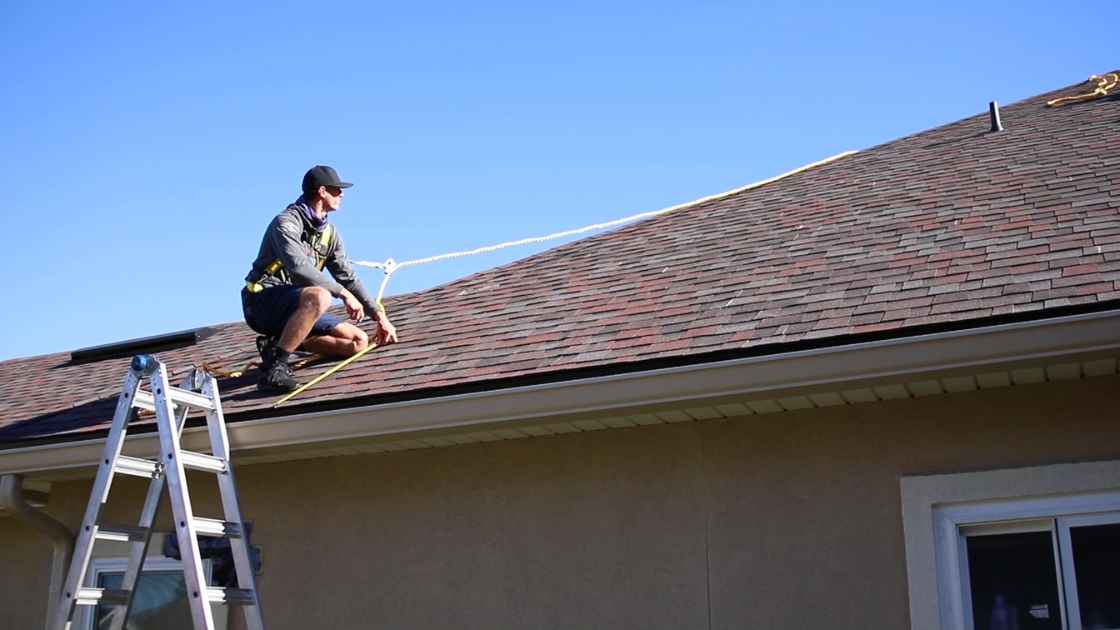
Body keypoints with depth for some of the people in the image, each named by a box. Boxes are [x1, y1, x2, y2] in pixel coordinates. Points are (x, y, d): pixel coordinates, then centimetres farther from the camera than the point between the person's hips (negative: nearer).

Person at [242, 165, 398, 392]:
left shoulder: (329, 233, 14)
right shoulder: (286, 223, -13)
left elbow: (348, 277, 17)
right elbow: (299, 267, -29)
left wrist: (379, 316, 11)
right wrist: (344, 293, -29)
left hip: (292, 308, 9)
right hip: (263, 302, -8)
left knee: (359, 342, -4)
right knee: (319, 296, -39)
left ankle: (280, 343, 1)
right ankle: (275, 368, -33)